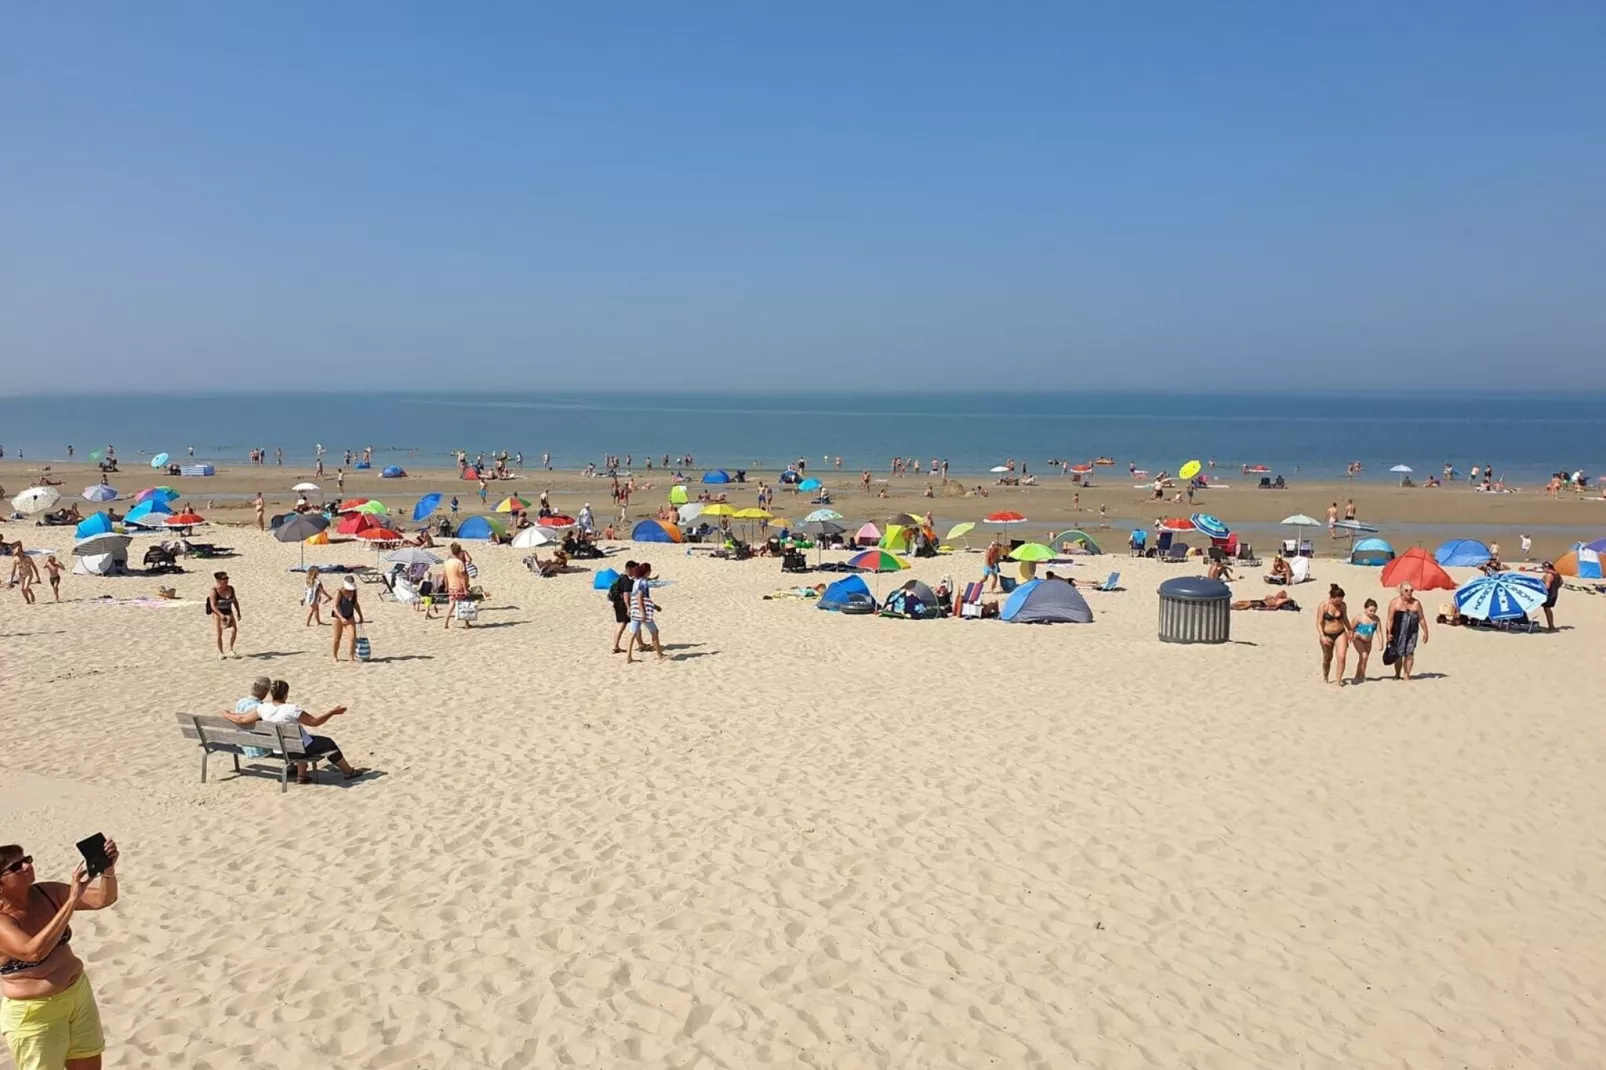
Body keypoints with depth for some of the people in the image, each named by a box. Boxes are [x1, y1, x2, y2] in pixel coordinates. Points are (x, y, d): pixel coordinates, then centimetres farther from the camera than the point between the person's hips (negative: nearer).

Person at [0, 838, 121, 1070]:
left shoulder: (47, 893, -5)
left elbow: (104, 899, -5)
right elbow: (34, 951, -36)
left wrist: (108, 870, -26)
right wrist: (72, 899, -38)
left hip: (78, 994, 6)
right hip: (34, 1014, -6)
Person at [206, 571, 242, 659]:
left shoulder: (231, 588, -1)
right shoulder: (214, 591, -17)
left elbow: (235, 601, 12)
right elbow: (213, 606, -22)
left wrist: (238, 612, 10)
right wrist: (221, 615, -34)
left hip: (228, 612, 4)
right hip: (217, 613, -4)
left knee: (234, 630, -13)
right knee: (219, 633, 0)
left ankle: (230, 650, 2)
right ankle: (220, 652, 16)